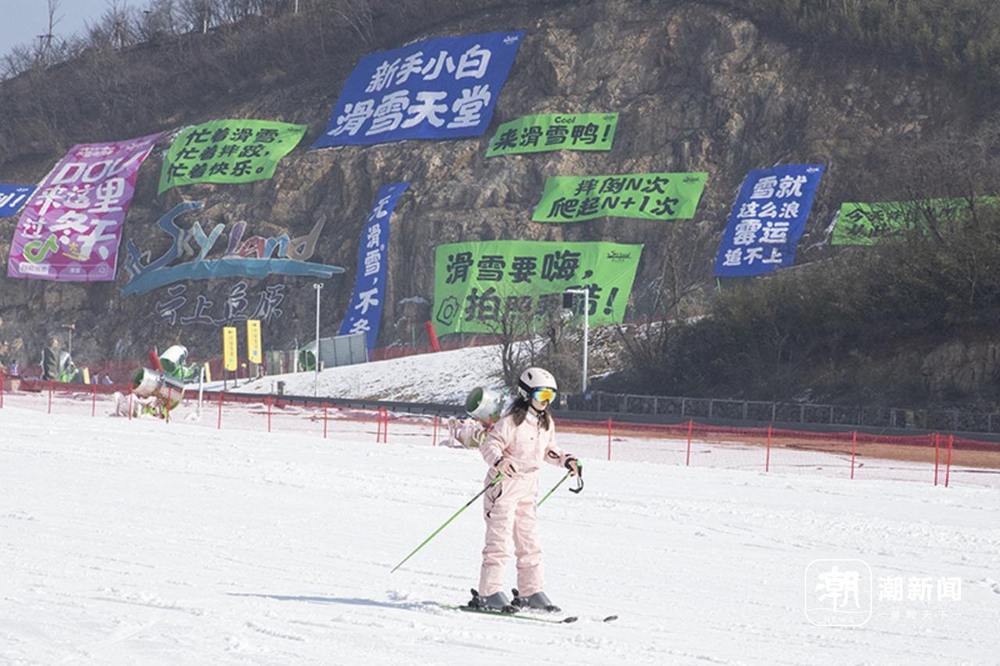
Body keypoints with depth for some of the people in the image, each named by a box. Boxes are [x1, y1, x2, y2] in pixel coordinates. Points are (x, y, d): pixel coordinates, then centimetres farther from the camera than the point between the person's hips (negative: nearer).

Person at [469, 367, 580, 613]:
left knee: (529, 542, 11)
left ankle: (531, 591, 17)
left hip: (528, 488, 8)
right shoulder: (512, 421, -15)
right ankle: (489, 593, -10)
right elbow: (490, 445, -20)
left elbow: (548, 450, 24)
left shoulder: (546, 423, 10)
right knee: (499, 540, -10)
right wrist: (498, 461, -39)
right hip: (504, 485, -8)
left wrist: (566, 460, 9)